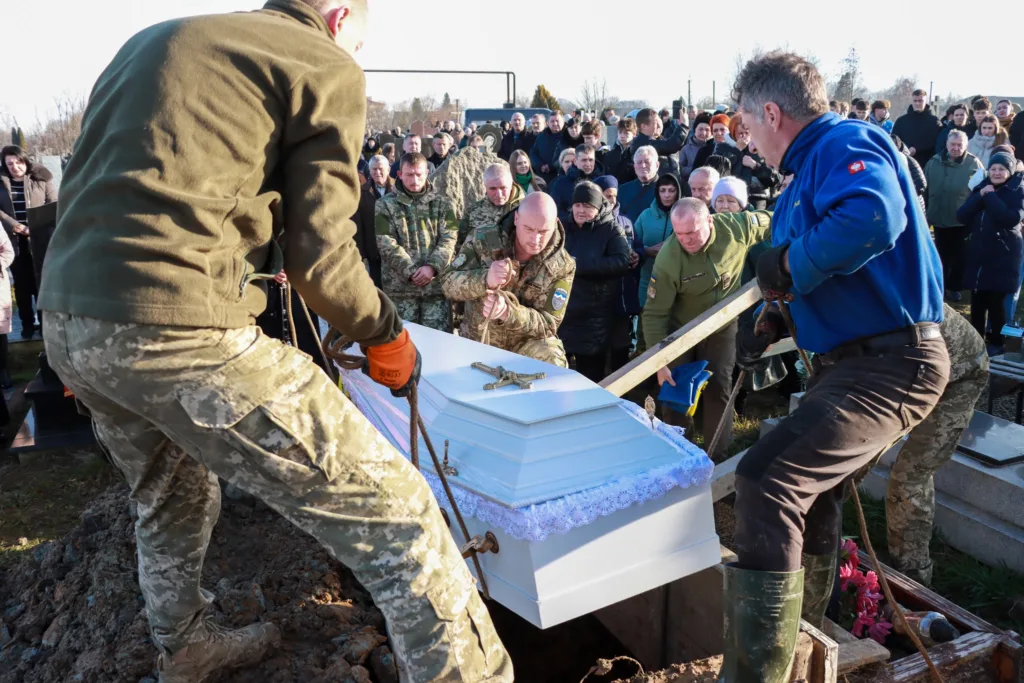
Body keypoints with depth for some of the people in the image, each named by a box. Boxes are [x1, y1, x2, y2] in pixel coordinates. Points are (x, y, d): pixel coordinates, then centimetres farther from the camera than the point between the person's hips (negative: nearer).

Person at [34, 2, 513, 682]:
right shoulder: (326, 66, 2)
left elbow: (77, 186, 25)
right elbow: (317, 254, -6)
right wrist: (387, 334, 10)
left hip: (65, 321, 9)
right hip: (179, 331, -9)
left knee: (173, 497, 34)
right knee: (396, 515, -2)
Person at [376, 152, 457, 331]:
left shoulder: (441, 203, 9)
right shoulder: (385, 205, 3)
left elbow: (449, 238, 0)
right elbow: (386, 243, -6)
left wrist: (432, 266, -16)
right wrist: (411, 271, -15)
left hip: (437, 284, 1)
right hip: (400, 286, -1)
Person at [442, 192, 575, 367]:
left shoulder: (563, 266, -12)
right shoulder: (483, 240, -11)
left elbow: (548, 324, -14)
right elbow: (448, 283, -14)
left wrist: (507, 311, -34)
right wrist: (485, 280, -35)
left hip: (529, 342, -1)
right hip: (478, 340, 1)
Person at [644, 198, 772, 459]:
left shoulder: (736, 227, -26)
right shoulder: (668, 259, -33)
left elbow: (774, 222, -4)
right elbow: (654, 314, -25)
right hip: (681, 329, -2)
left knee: (718, 389, 3)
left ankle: (718, 458, 15)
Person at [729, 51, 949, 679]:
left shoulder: (846, 144, -15)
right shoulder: (811, 169, 17)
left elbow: (872, 219, -37)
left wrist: (788, 263, -24)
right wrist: (774, 325, 11)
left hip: (890, 363, -11)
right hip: (853, 360, 12)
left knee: (768, 482, -26)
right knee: (811, 491, 23)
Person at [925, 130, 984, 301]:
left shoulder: (974, 164, -6)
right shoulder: (934, 162, 1)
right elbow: (925, 189, 7)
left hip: (963, 221, -2)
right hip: (939, 218, 2)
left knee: (960, 256, 6)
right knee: (942, 255, 14)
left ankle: (954, 287, 20)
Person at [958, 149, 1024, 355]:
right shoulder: (982, 187, 9)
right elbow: (962, 216, -2)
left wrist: (991, 196, -17)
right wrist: (980, 195, -13)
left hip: (1004, 256, -4)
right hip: (979, 254, 4)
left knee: (997, 301, 1)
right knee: (977, 300, 7)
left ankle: (996, 342, 14)